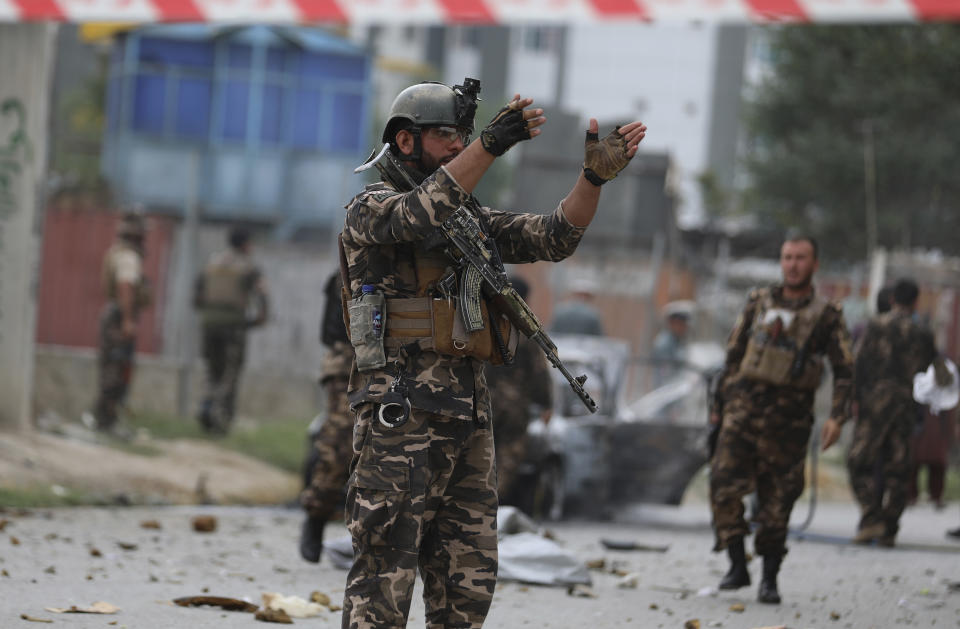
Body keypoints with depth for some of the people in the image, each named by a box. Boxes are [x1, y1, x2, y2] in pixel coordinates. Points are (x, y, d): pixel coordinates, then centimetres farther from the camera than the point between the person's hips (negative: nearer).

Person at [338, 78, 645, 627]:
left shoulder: (470, 218, 20)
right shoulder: (371, 210, -2)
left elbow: (553, 238, 11)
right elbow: (420, 213, -24)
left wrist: (595, 176, -5)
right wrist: (491, 145, -34)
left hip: (469, 412, 8)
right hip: (403, 412, -7)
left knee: (469, 580, 8)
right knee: (386, 568, -9)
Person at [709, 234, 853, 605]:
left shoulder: (826, 316, 3)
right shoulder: (759, 303, 11)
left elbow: (844, 370, 1)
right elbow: (733, 355, 17)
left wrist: (837, 417, -12)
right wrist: (719, 403, 16)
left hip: (788, 417, -2)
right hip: (744, 407, 2)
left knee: (777, 498, 1)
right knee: (724, 485, -11)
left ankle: (770, 578, 11)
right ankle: (737, 565, -2)